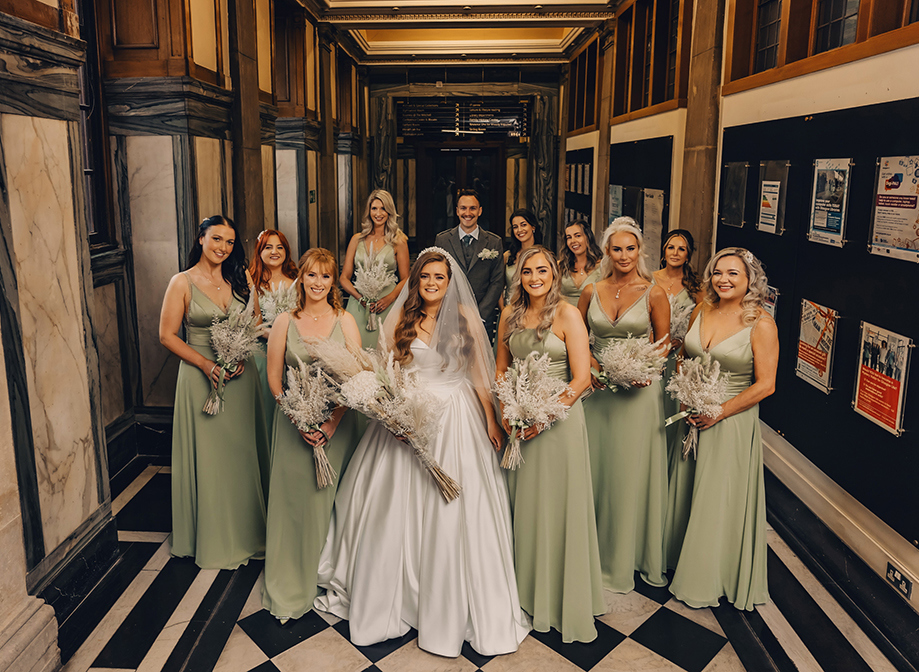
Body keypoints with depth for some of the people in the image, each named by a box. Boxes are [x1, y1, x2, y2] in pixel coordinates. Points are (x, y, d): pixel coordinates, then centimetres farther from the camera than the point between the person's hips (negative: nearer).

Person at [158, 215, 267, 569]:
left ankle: (244, 530, 29)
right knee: (207, 456, 4)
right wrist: (206, 364, -16)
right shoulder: (182, 282, -5)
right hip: (201, 377, -4)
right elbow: (167, 335, -6)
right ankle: (212, 538, 21)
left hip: (240, 376, 4)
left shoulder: (237, 281, 7)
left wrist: (242, 356, -6)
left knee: (241, 453, 12)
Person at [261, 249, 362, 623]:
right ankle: (292, 588, 18)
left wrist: (333, 421, -13)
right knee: (294, 498, 3)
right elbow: (274, 378, 2)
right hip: (295, 421, 0)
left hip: (338, 421, 0)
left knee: (331, 499, 5)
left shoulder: (345, 321, 2)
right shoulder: (285, 322, 3)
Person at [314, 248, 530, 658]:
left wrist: (491, 420, 1)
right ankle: (392, 599, 24)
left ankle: (452, 607, 18)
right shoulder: (400, 318, 5)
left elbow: (480, 371, 5)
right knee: (398, 511, 4)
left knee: (456, 513, 1)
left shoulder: (465, 317, 3)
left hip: (457, 418, 0)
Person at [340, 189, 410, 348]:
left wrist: (389, 298, -13)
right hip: (358, 305, 2)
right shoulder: (357, 239, 10)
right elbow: (344, 277, 10)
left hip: (386, 305, -2)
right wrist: (361, 298, -7)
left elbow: (405, 279, 4)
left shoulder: (398, 241, 4)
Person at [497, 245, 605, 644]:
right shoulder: (510, 314, 5)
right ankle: (527, 591, 33)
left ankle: (564, 601, 21)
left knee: (558, 505, 3)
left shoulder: (567, 314, -10)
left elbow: (581, 378, -13)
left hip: (558, 416, -5)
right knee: (523, 503, 13)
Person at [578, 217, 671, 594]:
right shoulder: (592, 292, 2)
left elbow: (664, 343, 1)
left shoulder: (654, 294, -5)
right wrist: (590, 363, -8)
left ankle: (631, 554, 25)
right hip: (599, 387, 3)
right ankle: (597, 550, 29)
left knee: (633, 471, 6)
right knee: (596, 467, 11)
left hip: (639, 390, -2)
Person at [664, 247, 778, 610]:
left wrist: (719, 412, -15)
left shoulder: (761, 324, -13)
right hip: (693, 415, 5)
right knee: (684, 490, 16)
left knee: (718, 498, 6)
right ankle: (682, 560, 39)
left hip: (732, 420, -5)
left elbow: (765, 385, -13)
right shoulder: (702, 310, 2)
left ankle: (709, 580, 26)